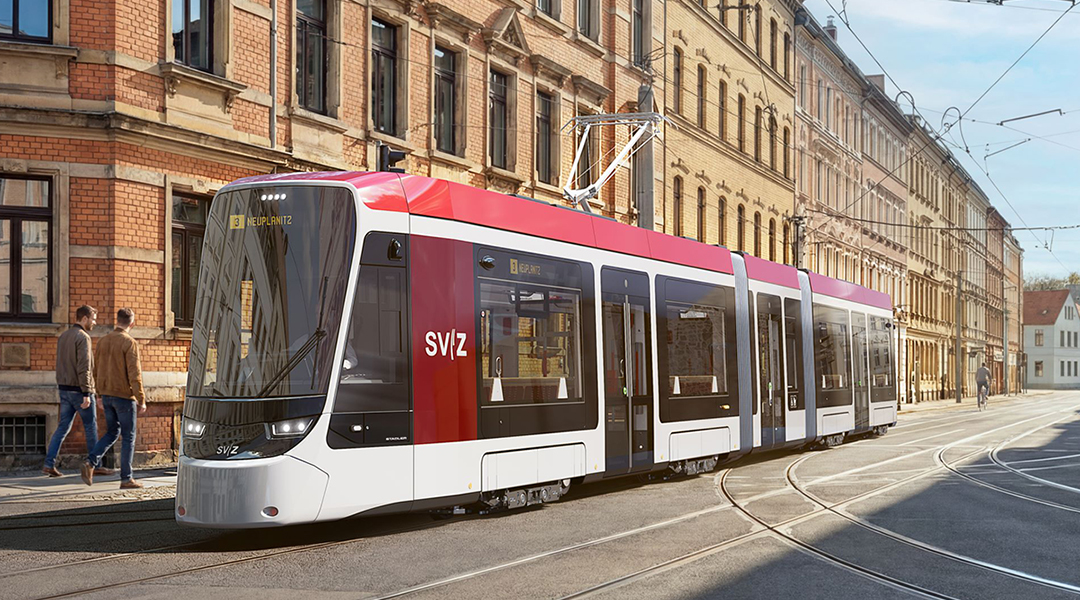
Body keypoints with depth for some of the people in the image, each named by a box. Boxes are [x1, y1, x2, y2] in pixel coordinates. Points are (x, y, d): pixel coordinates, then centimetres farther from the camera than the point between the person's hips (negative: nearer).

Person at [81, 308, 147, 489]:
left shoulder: (103, 341, 7)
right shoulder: (129, 343, -14)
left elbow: (96, 371, 13)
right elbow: (134, 374, -19)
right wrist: (141, 400, -16)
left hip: (106, 395, 6)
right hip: (124, 396, -6)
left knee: (112, 433, 18)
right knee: (128, 437, 3)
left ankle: (90, 462, -2)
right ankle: (126, 479, 6)